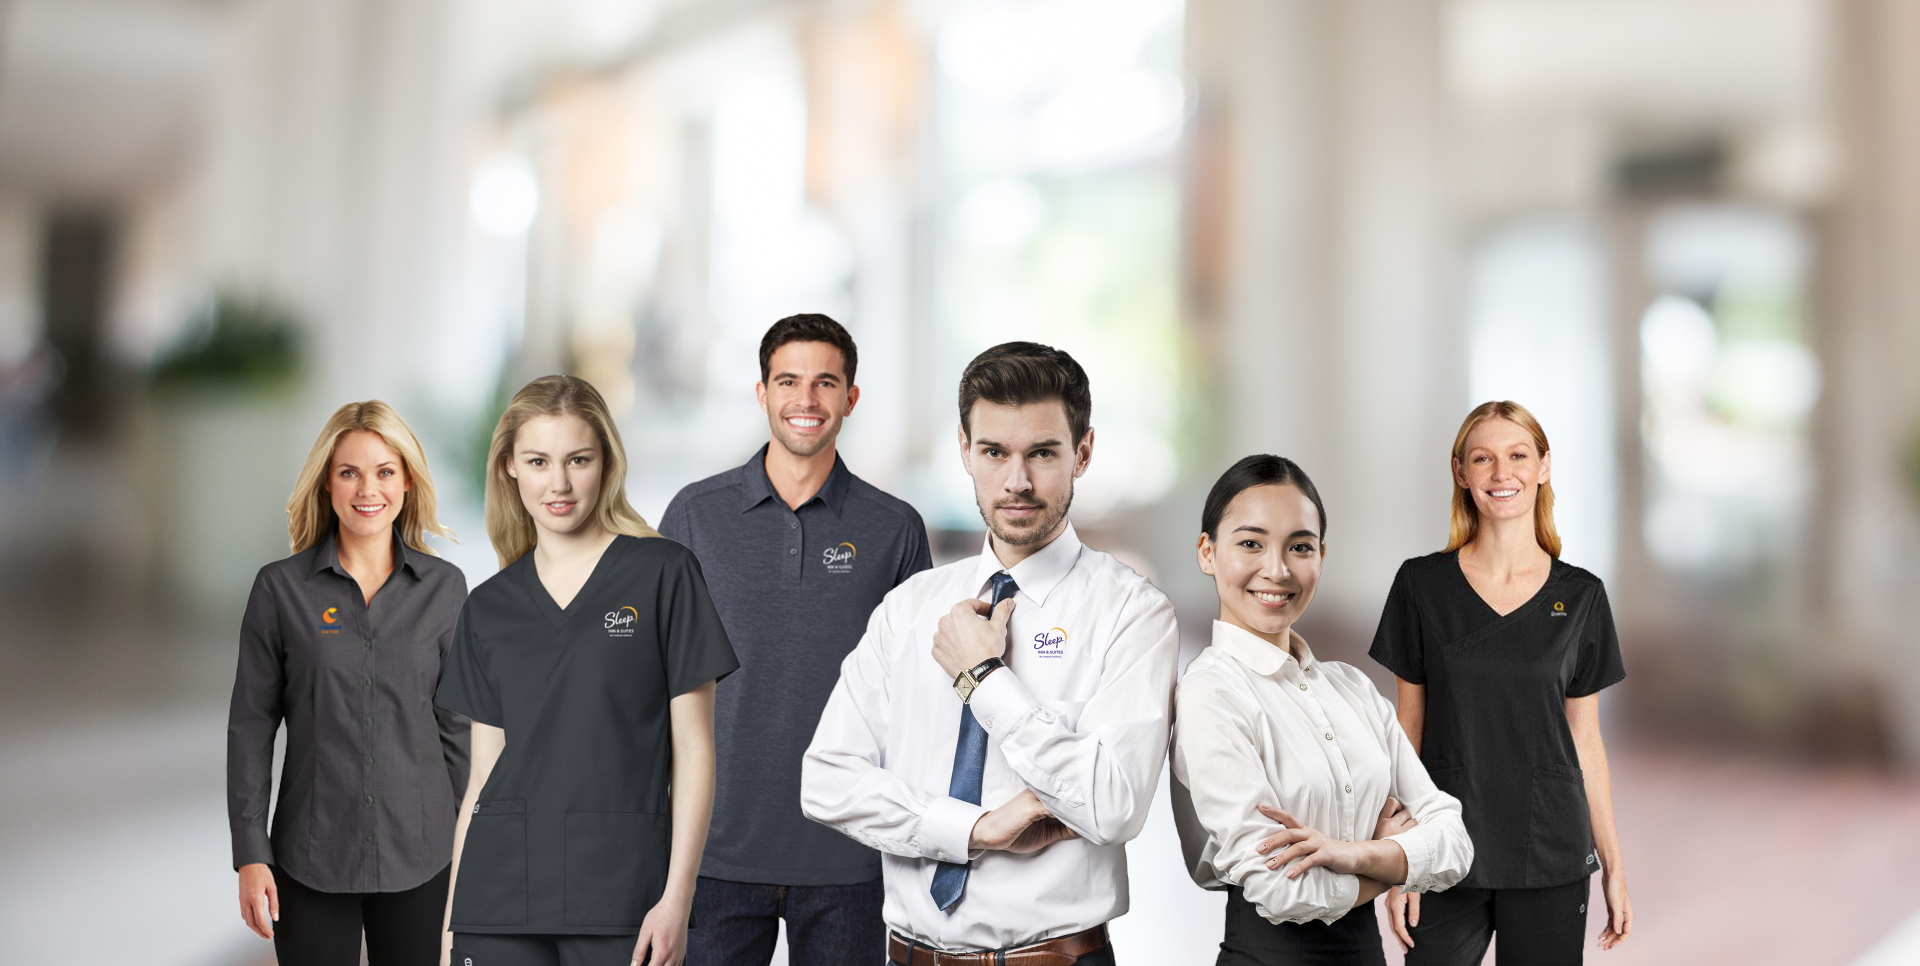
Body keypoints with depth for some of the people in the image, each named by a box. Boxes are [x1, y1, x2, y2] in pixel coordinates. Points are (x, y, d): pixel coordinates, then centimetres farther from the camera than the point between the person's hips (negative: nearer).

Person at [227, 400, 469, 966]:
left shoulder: (444, 587, 3)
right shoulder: (281, 589, 0)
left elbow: (457, 726, 6)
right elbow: (251, 724, 1)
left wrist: (470, 849, 4)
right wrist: (250, 854, -3)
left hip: (418, 856, 1)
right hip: (312, 857, -1)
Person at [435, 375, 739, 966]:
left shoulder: (663, 574, -2)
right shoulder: (489, 607, 9)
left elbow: (693, 748, -4)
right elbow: (485, 769, 11)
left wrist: (677, 899, -9)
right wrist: (451, 917, 8)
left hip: (622, 894, -3)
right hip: (501, 889, 3)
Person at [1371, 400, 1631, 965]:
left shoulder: (1581, 597, 1)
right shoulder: (1421, 585, -1)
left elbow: (1585, 739, 6)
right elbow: (1408, 727, 1)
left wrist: (1613, 865, 6)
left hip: (1550, 858, 1)